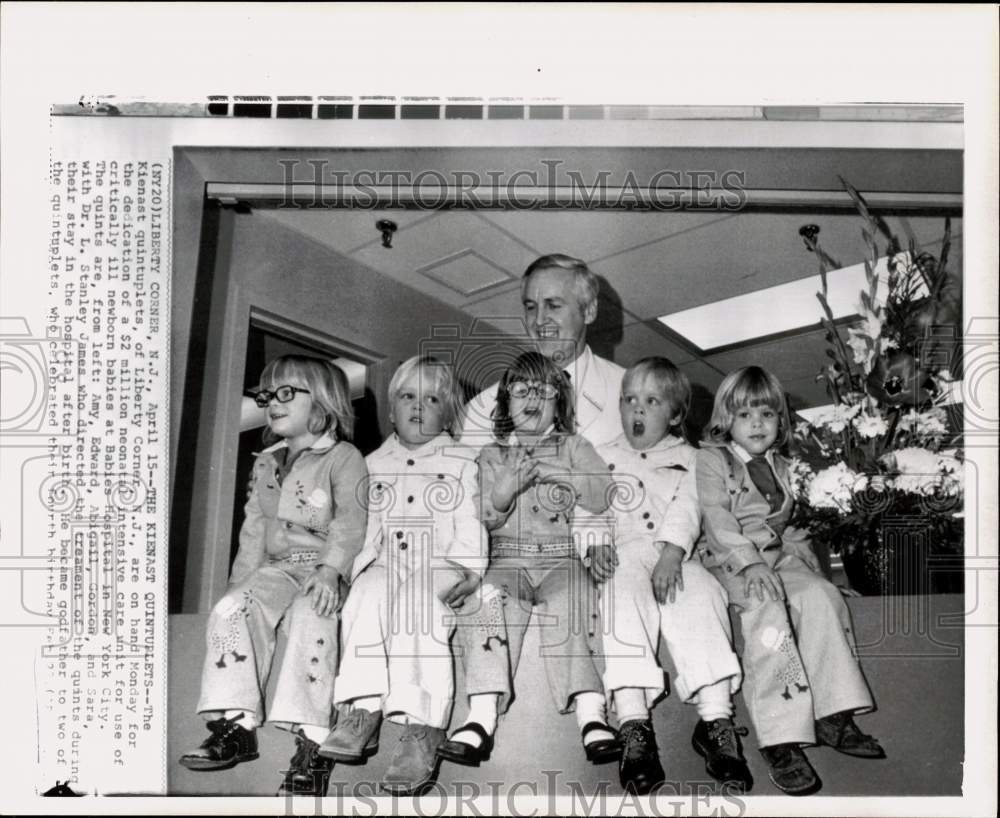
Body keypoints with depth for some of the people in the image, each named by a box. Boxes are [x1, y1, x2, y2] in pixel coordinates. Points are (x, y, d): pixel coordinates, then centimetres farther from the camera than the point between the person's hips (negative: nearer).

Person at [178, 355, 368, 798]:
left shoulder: (345, 459, -1)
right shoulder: (265, 463, 20)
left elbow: (350, 524, -12)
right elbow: (254, 527, 21)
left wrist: (330, 570, -27)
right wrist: (242, 577, 9)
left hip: (326, 570, -6)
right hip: (277, 567, 6)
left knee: (310, 617, -35)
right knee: (230, 608, -21)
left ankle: (311, 739, -33)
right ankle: (236, 723, -17)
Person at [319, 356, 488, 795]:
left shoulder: (460, 461, 12)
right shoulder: (377, 463, 20)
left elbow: (470, 524, 4)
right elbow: (368, 525, 18)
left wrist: (470, 570, -10)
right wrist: (357, 563, 2)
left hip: (441, 565, -3)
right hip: (387, 564, 3)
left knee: (417, 606, -34)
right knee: (364, 598, -30)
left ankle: (422, 729, -38)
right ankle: (362, 711, -32)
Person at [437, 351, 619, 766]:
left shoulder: (573, 448, 17)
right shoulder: (491, 455, 19)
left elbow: (604, 495, 1)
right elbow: (483, 518, 8)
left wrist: (558, 475, -11)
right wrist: (502, 492, -13)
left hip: (562, 558, -1)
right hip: (507, 558, 1)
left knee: (573, 604, -32)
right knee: (488, 599, -30)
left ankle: (591, 715, -37)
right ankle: (483, 716, -35)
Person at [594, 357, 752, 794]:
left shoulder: (688, 459, 21)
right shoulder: (601, 457, 24)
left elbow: (686, 509, 2)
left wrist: (672, 552, -17)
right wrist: (595, 542, -15)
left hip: (675, 556, 1)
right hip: (623, 554, 0)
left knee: (700, 594, -32)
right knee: (624, 593, -34)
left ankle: (716, 717, -36)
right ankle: (633, 723, -44)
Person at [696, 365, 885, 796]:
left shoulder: (780, 468, 21)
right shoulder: (711, 460, 1)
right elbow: (717, 520, -11)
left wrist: (798, 548, 4)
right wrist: (750, 563, -22)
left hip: (779, 558, 6)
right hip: (730, 561, -6)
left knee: (820, 595, -23)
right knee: (766, 609, -33)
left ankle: (832, 717, -19)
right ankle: (780, 739, -36)